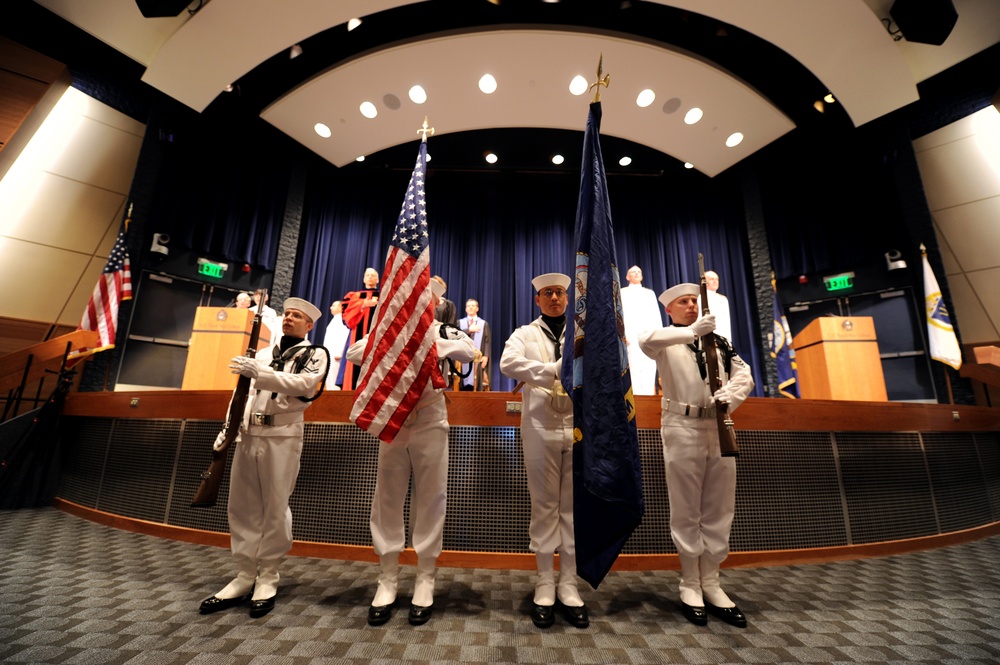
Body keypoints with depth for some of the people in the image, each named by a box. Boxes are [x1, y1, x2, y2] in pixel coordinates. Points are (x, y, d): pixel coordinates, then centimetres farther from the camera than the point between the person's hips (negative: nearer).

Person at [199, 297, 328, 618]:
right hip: (248, 435, 6)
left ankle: (267, 579, 16)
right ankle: (244, 578, 22)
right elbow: (244, 391, 19)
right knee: (242, 507, 9)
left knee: (275, 509, 1)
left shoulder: (315, 354, 1)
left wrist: (260, 373, -24)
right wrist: (229, 428, 10)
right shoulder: (263, 353, 19)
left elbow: (303, 384, -17)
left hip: (282, 437, -6)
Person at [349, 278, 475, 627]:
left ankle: (425, 581, 21)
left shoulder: (442, 330, 2)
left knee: (430, 500, 5)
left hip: (430, 425, -2)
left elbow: (469, 351, -17)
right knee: (387, 500, 9)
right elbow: (354, 353, -1)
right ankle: (387, 580, 25)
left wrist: (430, 342, -22)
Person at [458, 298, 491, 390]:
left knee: (477, 386, -5)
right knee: (464, 386, -4)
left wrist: (486, 356, -8)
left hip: (479, 359, 0)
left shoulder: (484, 324, 13)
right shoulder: (460, 322, 15)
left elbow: (488, 341, 4)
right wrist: (469, 330, -5)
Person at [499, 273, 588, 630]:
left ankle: (569, 584, 24)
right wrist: (555, 370, -22)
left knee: (573, 506, 9)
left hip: (579, 426, 2)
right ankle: (545, 584, 23)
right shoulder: (525, 333, 6)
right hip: (541, 427, -1)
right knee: (544, 505, 8)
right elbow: (508, 363, -14)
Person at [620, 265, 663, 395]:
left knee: (650, 368, -5)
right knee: (635, 367, -10)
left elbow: (656, 315, 16)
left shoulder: (650, 293, 25)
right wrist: (624, 333, -10)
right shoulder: (622, 292, 16)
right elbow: (619, 313, 3)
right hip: (632, 334, -3)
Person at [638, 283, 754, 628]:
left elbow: (744, 375, 7)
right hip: (682, 429, -4)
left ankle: (711, 583, 24)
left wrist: (727, 397, -12)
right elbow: (646, 340, -23)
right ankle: (690, 584, 18)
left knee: (719, 510, 10)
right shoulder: (667, 343, 2)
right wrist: (692, 331, -25)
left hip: (719, 428, 5)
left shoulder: (718, 342, 17)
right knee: (686, 510, 4)